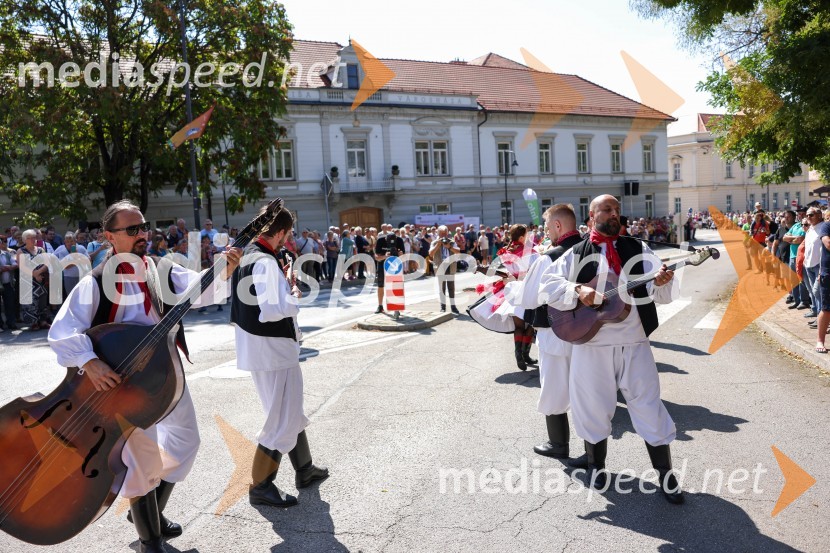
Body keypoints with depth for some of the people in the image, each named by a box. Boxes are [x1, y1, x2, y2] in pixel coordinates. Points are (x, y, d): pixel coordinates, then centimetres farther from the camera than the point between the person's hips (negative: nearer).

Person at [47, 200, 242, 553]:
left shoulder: (163, 270, 2)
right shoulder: (96, 283, -13)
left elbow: (199, 288, -11)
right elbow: (62, 331, -19)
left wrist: (224, 271, -31)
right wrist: (90, 363, -35)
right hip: (124, 379, -6)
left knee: (185, 439, 16)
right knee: (143, 455, -2)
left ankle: (151, 511, 40)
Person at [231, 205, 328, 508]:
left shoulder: (249, 255, 8)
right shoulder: (266, 262, -22)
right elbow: (273, 310, -33)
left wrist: (283, 281, 8)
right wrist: (295, 295, -15)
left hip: (264, 346, 11)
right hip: (271, 348, -10)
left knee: (290, 410, 22)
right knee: (283, 419, 1)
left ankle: (304, 468, 37)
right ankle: (260, 486, 12)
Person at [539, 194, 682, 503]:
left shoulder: (637, 249, 7)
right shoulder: (577, 253, 3)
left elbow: (660, 295, 1)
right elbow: (548, 284, -5)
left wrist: (662, 282, -23)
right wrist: (578, 289, -22)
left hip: (634, 341, 1)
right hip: (592, 342, 0)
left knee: (648, 405, 3)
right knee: (593, 405, 10)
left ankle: (665, 473, 16)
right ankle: (596, 463, 31)